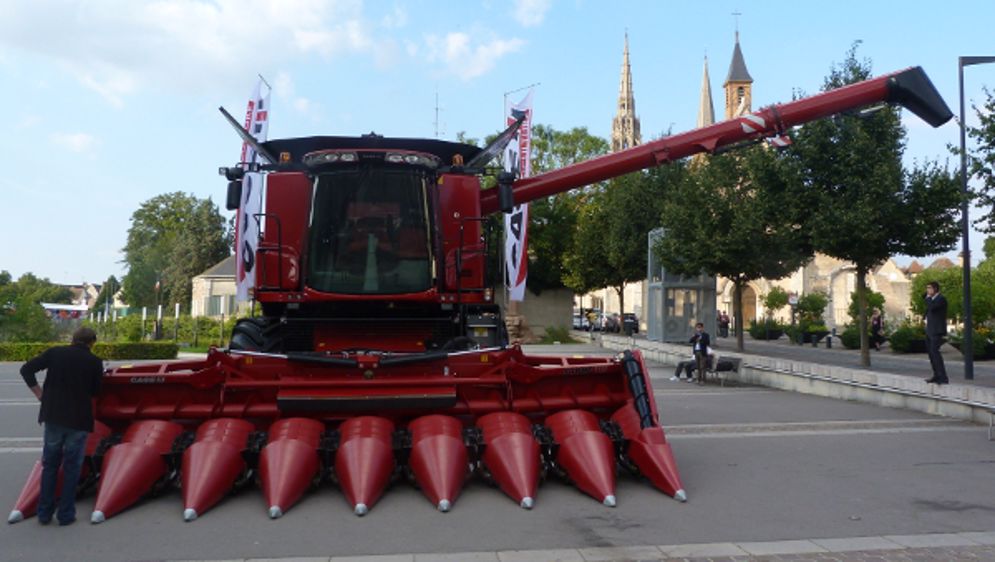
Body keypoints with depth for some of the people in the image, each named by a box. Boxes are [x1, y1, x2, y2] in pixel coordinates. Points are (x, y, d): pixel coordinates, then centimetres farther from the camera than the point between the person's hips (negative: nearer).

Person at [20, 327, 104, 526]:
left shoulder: (54, 352, -1)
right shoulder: (95, 361, -6)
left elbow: (26, 369, -4)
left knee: (49, 464, 16)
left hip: (54, 415, 2)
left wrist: (39, 393, 3)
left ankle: (44, 513, 20)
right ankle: (66, 514, 12)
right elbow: (95, 392, 2)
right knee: (72, 467, 9)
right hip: (79, 419, -2)